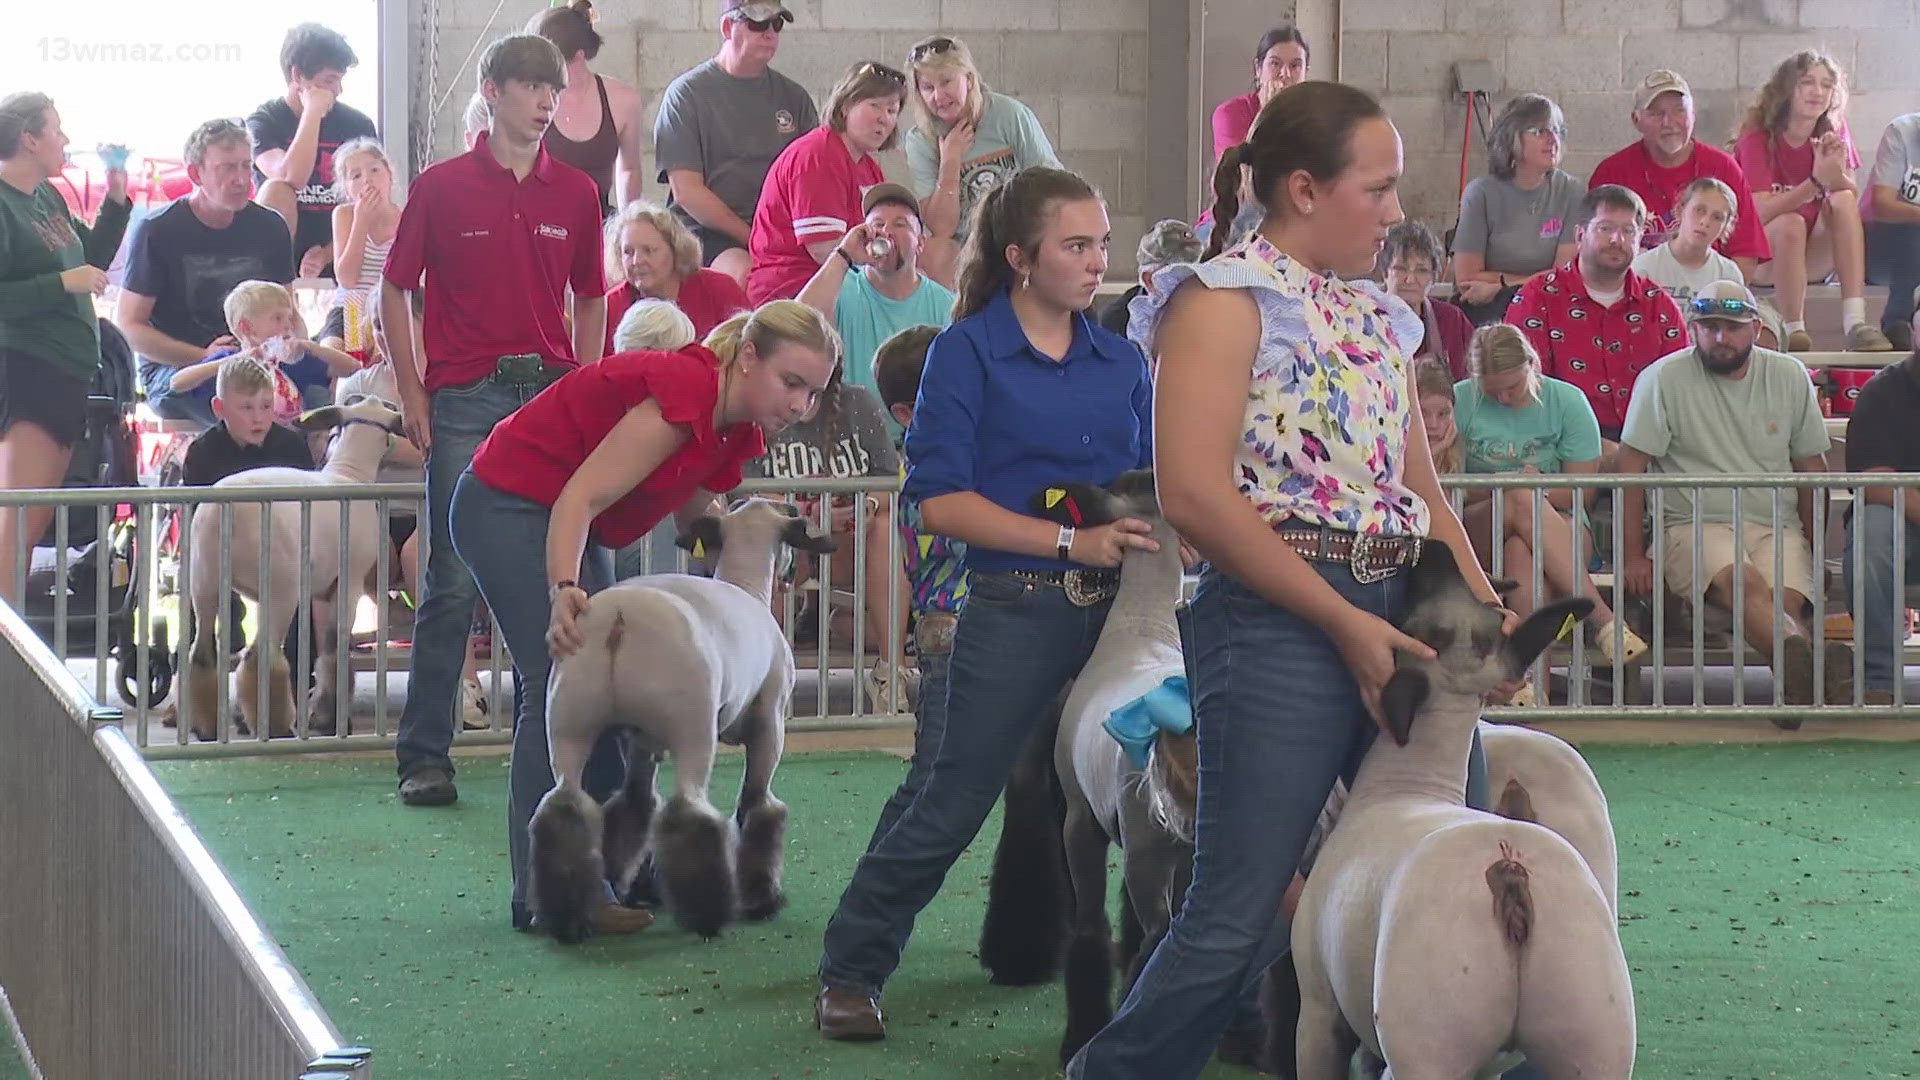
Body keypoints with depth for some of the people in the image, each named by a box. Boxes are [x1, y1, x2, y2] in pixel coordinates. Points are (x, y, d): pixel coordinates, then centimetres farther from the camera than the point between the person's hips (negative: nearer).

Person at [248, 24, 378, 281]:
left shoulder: (357, 124, 0)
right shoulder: (263, 122, -6)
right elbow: (291, 179, -26)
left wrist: (326, 255, -12)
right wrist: (313, 112, -22)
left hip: (338, 260, 3)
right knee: (276, 191, -26)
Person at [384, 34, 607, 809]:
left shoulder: (575, 193, 9)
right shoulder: (442, 188, 0)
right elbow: (396, 290, 5)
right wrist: (411, 392, -2)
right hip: (465, 397, -3)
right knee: (453, 582, -5)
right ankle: (423, 758, 0)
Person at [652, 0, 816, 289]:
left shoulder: (793, 97, 15)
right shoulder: (687, 93, 3)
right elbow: (687, 192, -4)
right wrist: (753, 240, -12)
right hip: (705, 230, -4)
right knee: (745, 273, -36)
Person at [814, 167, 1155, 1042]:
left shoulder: (1119, 360, 11)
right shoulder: (967, 352, -4)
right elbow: (941, 500, -10)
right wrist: (1072, 542, -17)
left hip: (1118, 607, 5)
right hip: (1015, 611, -5)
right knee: (954, 806, -3)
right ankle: (850, 971, 10)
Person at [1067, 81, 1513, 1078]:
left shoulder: (1379, 316, 17)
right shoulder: (1228, 297, -6)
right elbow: (1194, 493, -16)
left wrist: (1484, 608, 3)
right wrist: (1343, 624, -16)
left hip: (1403, 619, 8)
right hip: (1280, 623, -8)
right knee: (1240, 918, -7)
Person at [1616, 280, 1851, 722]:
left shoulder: (1789, 376, 15)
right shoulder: (1663, 379, 3)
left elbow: (1811, 467, 20)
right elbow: (1631, 466, 1)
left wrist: (1818, 550, 12)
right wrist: (1634, 554, -6)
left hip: (1774, 526, 4)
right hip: (1694, 523, -4)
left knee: (1786, 598, -31)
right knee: (1741, 581, -38)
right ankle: (1811, 660, -64)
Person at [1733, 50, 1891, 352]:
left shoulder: (1833, 134, 1)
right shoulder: (1758, 138, -14)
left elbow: (1851, 199, -7)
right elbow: (1762, 211, -25)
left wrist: (1837, 174, -29)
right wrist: (1817, 182, -36)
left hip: (1812, 259, 4)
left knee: (1843, 200, -22)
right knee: (1790, 223, -34)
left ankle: (1855, 321, -33)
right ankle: (1794, 332, -29)